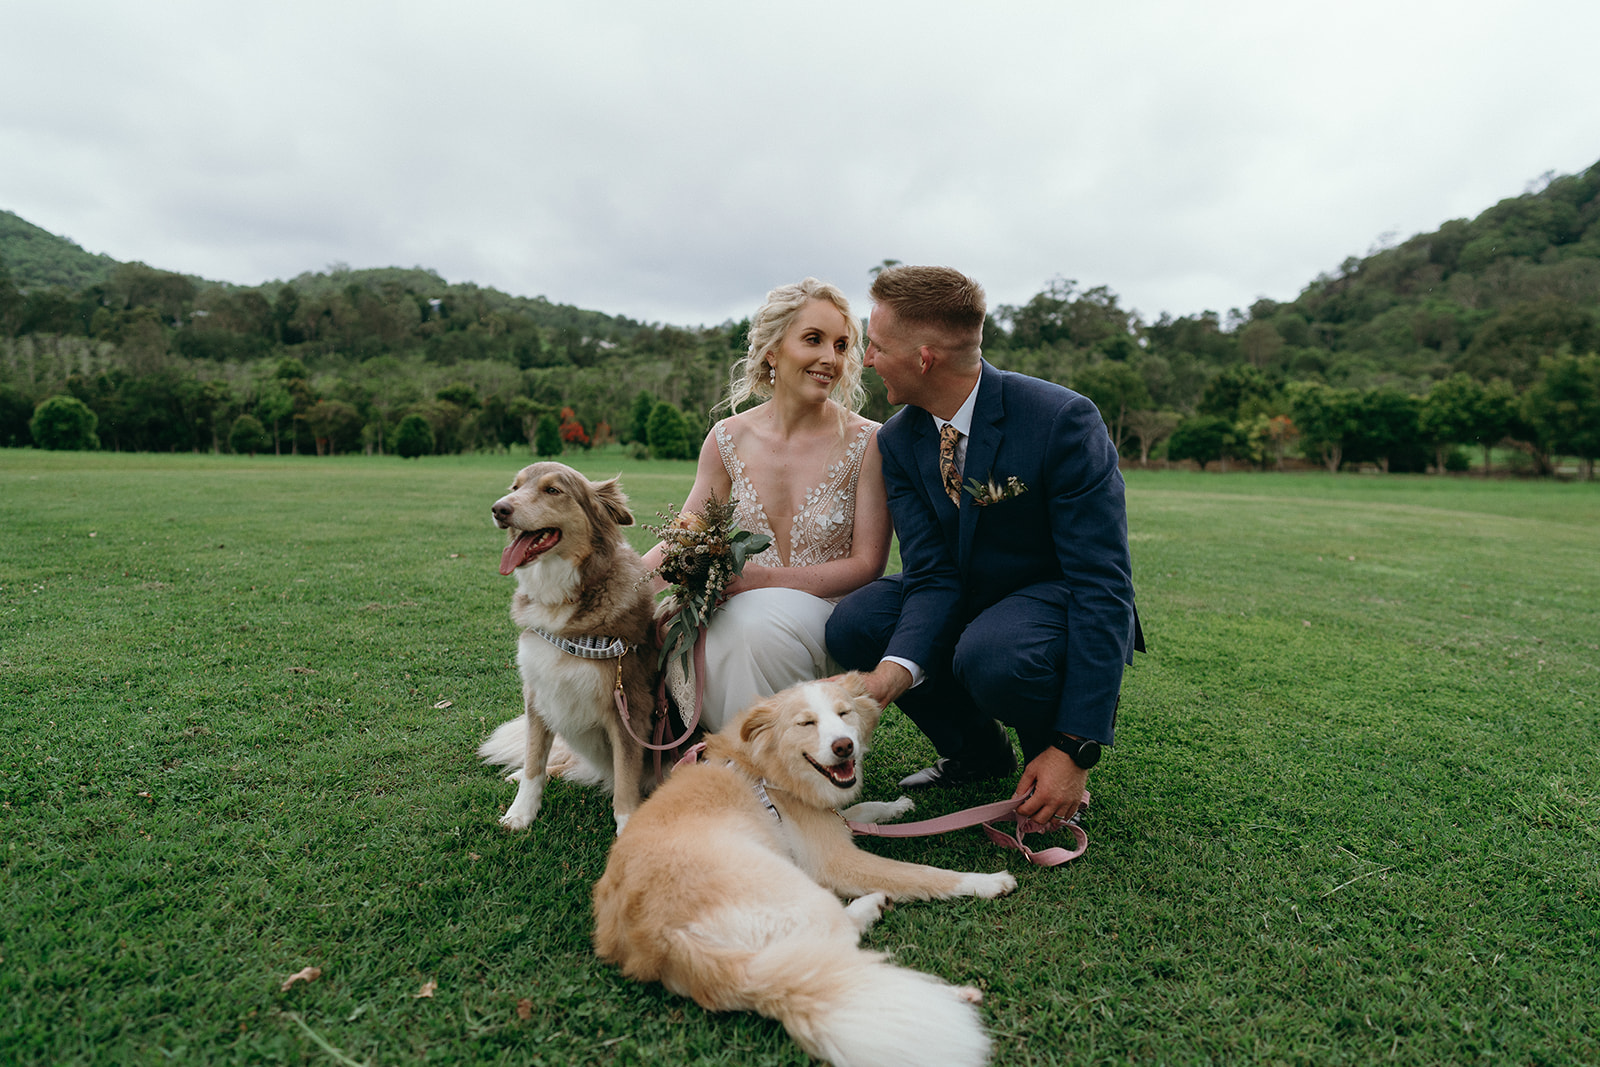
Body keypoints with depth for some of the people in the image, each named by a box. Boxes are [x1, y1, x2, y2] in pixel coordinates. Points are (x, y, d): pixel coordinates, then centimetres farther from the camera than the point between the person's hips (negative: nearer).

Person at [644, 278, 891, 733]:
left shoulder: (867, 443, -6)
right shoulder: (728, 439, 4)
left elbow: (867, 564, -8)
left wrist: (761, 579, -20)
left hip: (828, 614, -2)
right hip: (743, 614, 3)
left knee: (764, 617, -35)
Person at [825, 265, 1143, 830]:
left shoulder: (1063, 419, -25)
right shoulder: (898, 440, -7)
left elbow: (1102, 585, -26)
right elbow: (932, 575, -13)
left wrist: (1075, 749, -29)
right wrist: (897, 668, -35)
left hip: (1061, 601, -5)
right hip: (967, 597, 6)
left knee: (989, 656, -37)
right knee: (852, 625, -18)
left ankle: (1047, 753, -1)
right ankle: (978, 751, 6)